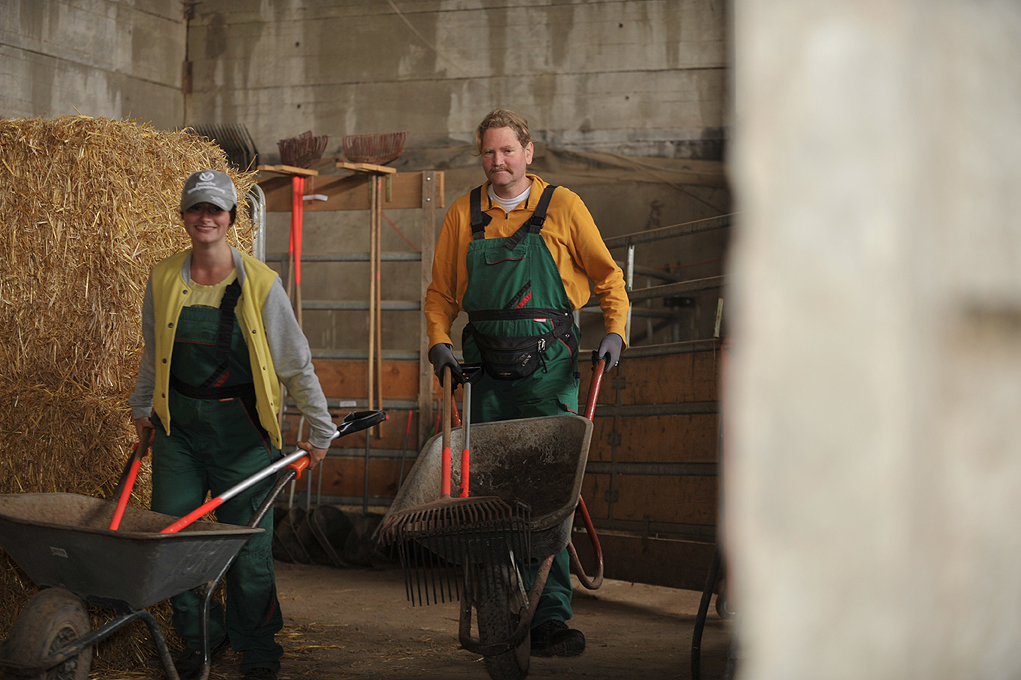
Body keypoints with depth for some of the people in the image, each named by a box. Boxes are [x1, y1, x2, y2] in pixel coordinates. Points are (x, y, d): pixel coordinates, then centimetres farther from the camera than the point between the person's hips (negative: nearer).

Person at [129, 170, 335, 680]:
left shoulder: (259, 283, -7)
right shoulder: (163, 279, 2)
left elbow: (296, 363, -1)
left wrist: (322, 431, 1)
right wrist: (141, 407, 23)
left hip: (240, 427, -3)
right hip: (178, 425, 3)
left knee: (247, 544, 0)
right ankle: (200, 636, 24)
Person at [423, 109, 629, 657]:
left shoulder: (562, 207, 4)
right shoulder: (463, 215, 11)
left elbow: (607, 275, 9)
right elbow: (440, 293, 17)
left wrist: (615, 330, -5)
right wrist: (438, 341, 0)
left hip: (548, 368, -3)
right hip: (486, 366, 3)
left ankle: (551, 617, -7)